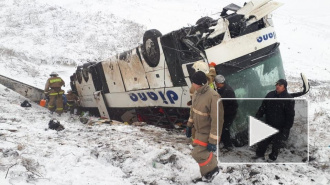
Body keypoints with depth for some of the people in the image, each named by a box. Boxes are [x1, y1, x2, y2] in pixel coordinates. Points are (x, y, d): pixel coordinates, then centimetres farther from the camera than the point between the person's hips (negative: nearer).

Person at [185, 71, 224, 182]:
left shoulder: (213, 97, -30)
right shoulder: (197, 93, -3)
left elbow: (217, 120, -28)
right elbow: (193, 111, 14)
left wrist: (213, 141, -26)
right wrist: (189, 126, 19)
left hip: (208, 134, -8)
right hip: (199, 131, 8)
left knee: (198, 154, -8)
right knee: (203, 154, 17)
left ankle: (213, 169, 17)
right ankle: (206, 176, 36)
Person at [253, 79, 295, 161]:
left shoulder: (289, 99, -12)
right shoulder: (270, 95, 2)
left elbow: (290, 115, -11)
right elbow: (263, 107, 9)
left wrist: (287, 128, -14)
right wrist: (257, 116, 1)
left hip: (280, 127, -4)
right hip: (269, 125, 4)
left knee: (277, 143, 10)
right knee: (263, 141, 12)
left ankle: (272, 157, 26)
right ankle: (259, 154, 28)